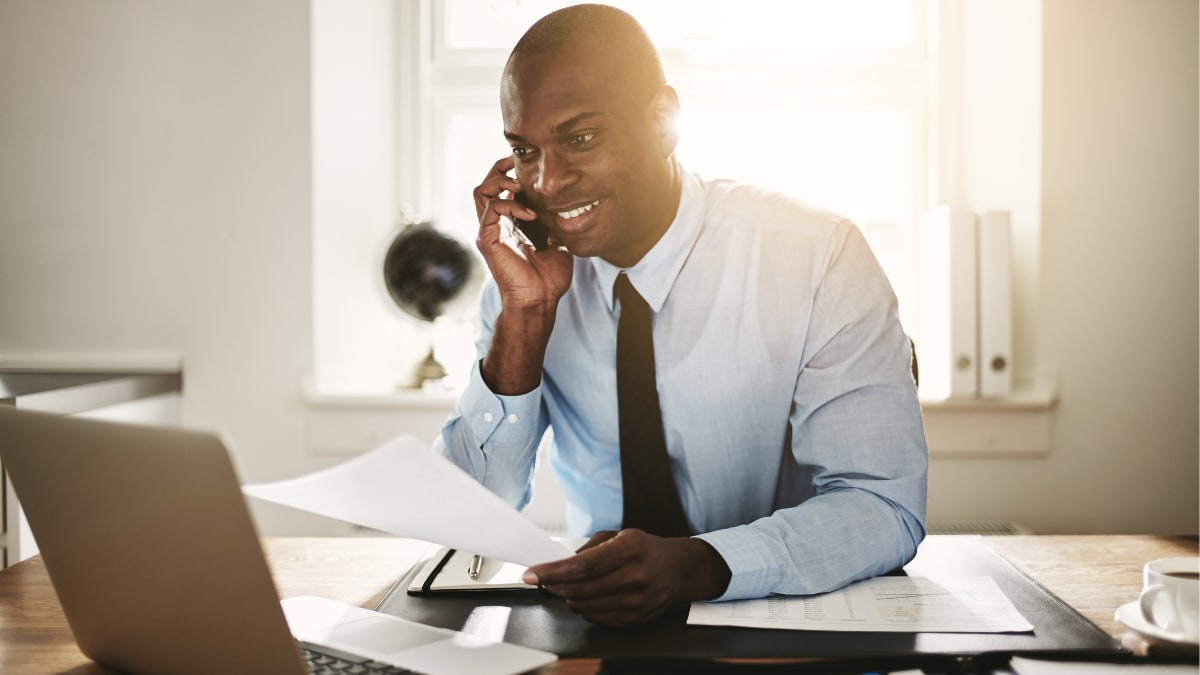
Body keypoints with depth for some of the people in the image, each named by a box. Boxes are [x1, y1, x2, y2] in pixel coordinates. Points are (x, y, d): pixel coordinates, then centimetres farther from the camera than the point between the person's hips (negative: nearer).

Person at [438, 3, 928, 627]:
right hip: (595, 623, 2)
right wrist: (525, 316, -18)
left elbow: (886, 506, -17)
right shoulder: (526, 269, -2)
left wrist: (695, 564, -33)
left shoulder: (818, 258, -13)